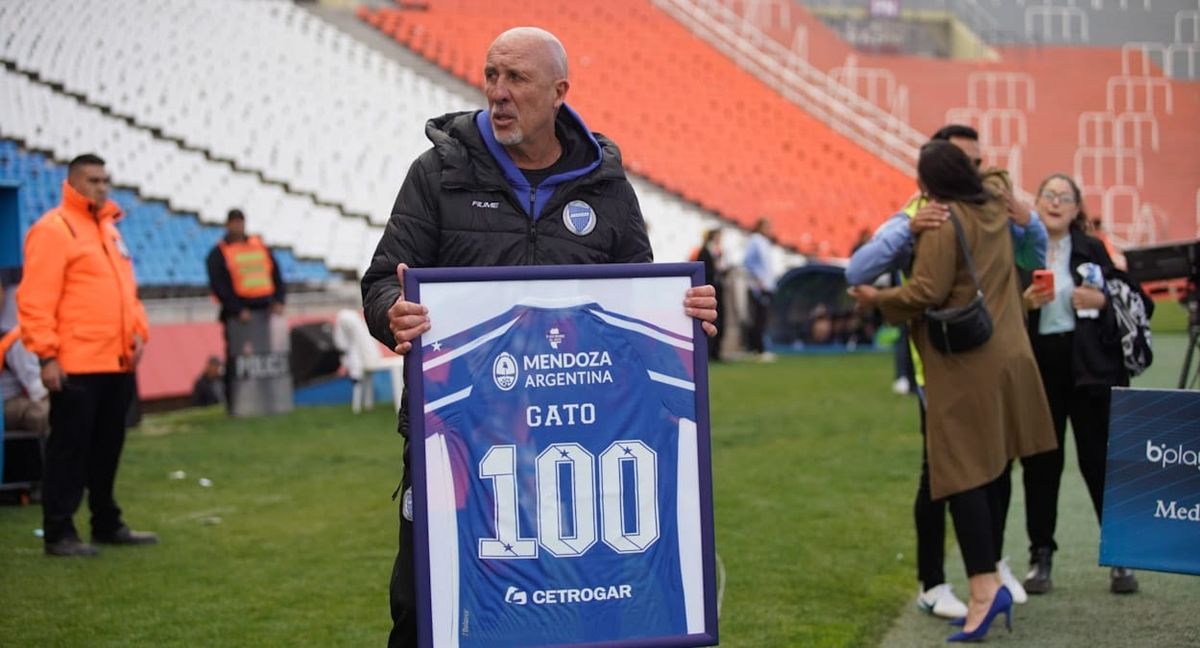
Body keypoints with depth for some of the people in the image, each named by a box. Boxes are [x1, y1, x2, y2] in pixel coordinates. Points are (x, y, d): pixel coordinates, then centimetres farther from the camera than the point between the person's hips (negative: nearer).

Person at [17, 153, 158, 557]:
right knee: (70, 447, -4)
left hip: (117, 362, 8)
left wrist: (138, 331, 11)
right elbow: (36, 298, -15)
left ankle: (107, 524, 23)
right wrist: (46, 354, -18)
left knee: (108, 446, 14)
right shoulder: (53, 229, -9)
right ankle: (58, 533, 2)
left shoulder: (109, 228, 18)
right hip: (75, 365, -8)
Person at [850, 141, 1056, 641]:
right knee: (995, 466, 14)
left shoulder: (942, 220, -14)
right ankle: (990, 571, 22)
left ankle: (984, 585, -17)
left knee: (962, 471, -9)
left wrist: (879, 298, -4)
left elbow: (927, 292, -19)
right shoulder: (996, 211, 10)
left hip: (963, 363, -8)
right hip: (1008, 354, 8)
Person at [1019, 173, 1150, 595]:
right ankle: (1041, 557, 15)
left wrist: (1102, 301, -12)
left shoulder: (1093, 250, 4)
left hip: (1090, 369, -1)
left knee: (1100, 462, 2)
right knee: (1040, 464, 6)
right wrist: (1024, 304, -14)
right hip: (1037, 367, 1)